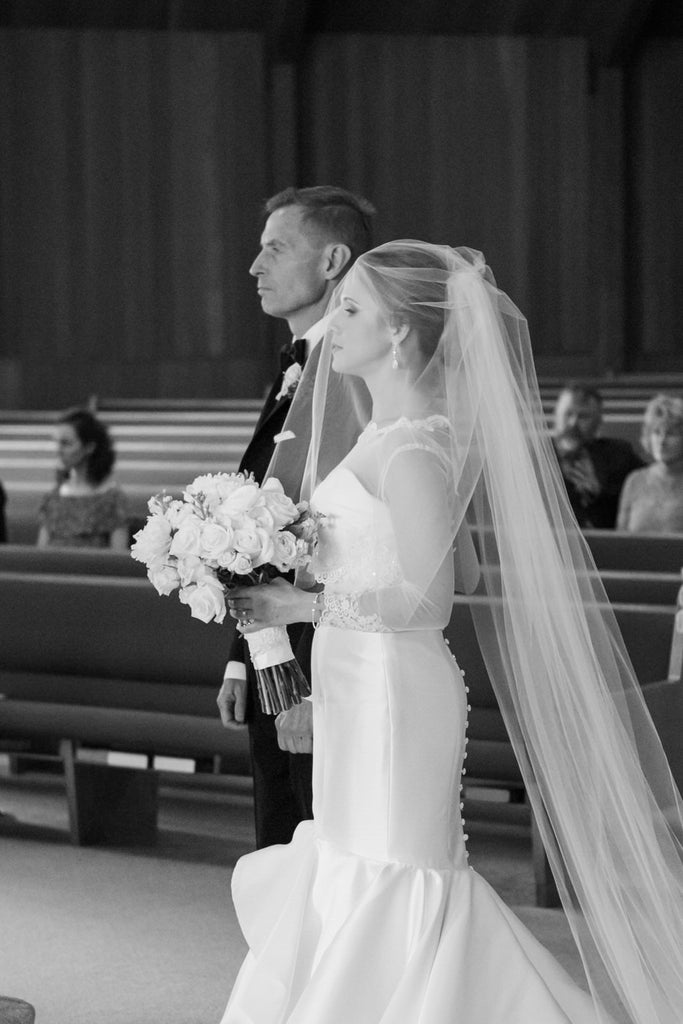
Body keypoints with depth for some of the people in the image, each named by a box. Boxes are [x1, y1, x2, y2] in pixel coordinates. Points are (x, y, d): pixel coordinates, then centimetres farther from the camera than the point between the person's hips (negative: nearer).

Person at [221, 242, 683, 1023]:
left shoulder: (410, 446, -17)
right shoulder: (394, 432, 11)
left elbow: (425, 596, -23)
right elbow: (462, 571, 16)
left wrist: (306, 604, -17)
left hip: (392, 694, -10)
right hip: (363, 689, 10)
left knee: (390, 891, 0)